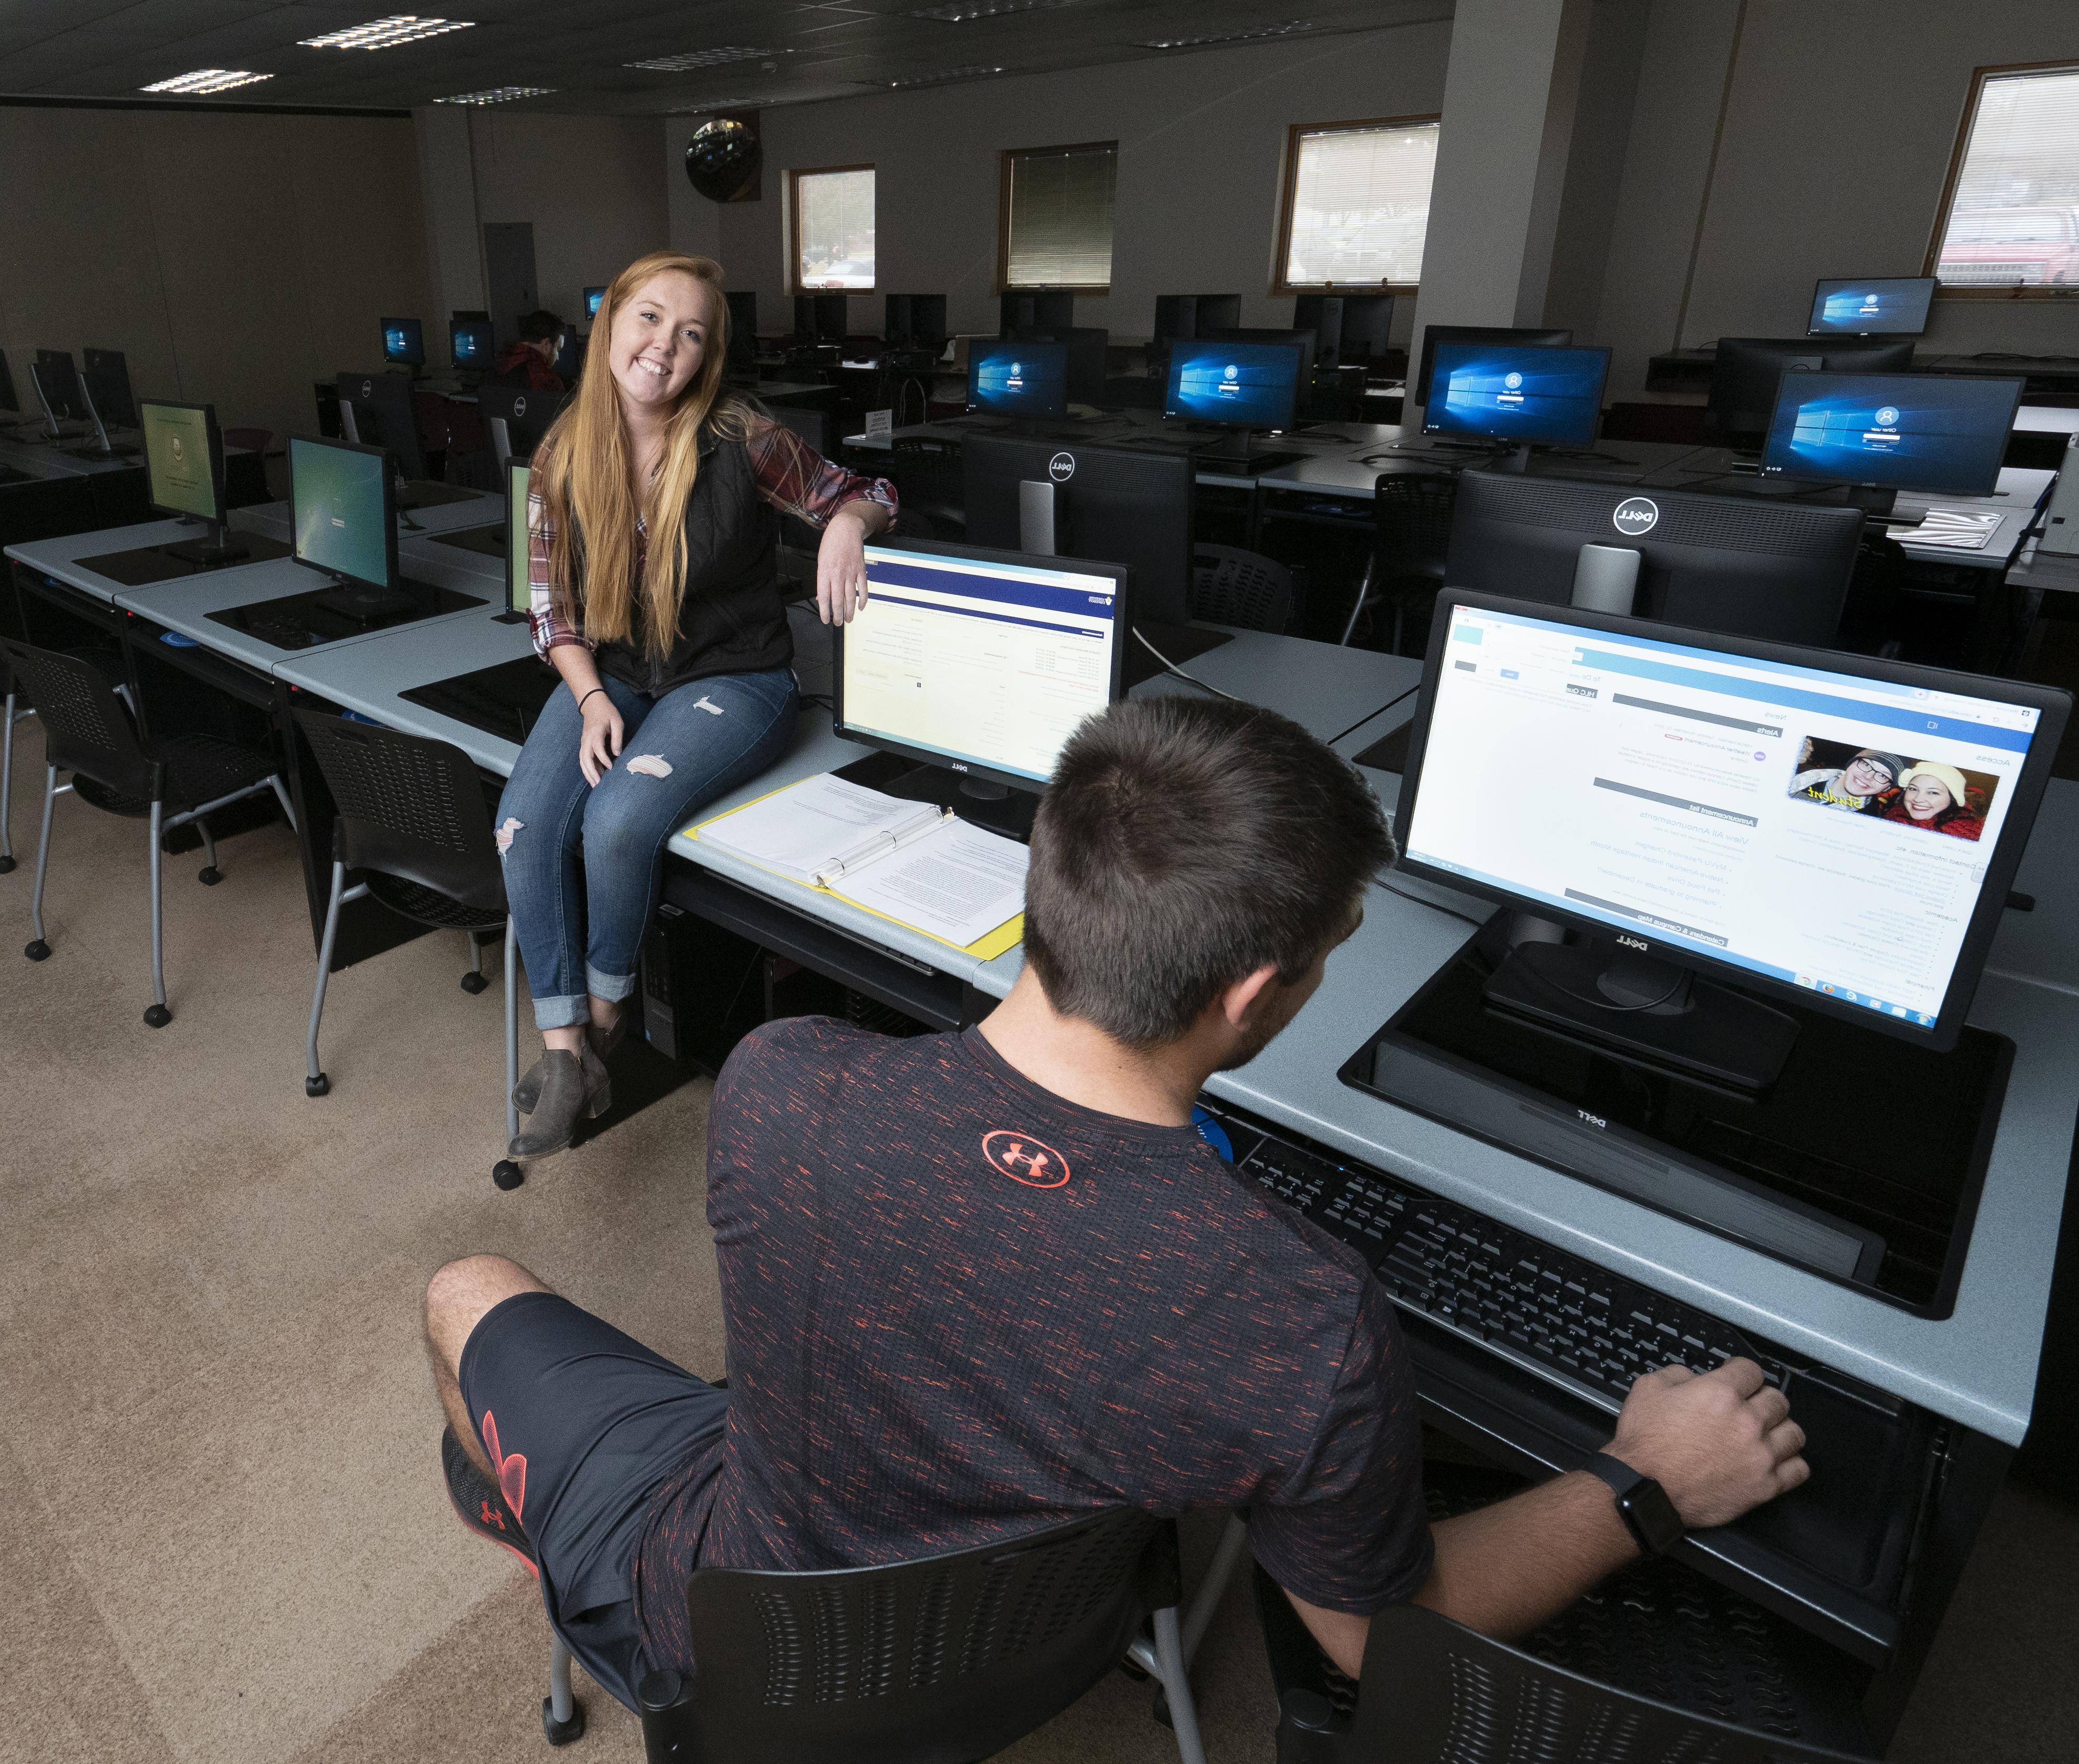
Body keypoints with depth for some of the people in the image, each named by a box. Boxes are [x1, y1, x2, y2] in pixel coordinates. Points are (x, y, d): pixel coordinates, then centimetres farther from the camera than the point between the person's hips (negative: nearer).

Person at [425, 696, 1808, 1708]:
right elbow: (1385, 1632, -15)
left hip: (715, 1628, -1)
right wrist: (1642, 1487, -2)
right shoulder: (1314, 1330, -37)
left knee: (470, 1292, 23)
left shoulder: (779, 1088, -36)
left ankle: (524, 1494, 56)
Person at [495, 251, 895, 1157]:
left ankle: (605, 1012, 2)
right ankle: (564, 1050, -7)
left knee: (618, 824, -28)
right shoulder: (561, 457, 1)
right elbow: (551, 607, 8)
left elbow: (864, 494, 2)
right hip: (608, 676, 4)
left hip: (730, 679, -4)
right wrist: (591, 697, -9)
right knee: (526, 825, -20)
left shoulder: (740, 439, -10)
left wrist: (845, 524, -23)